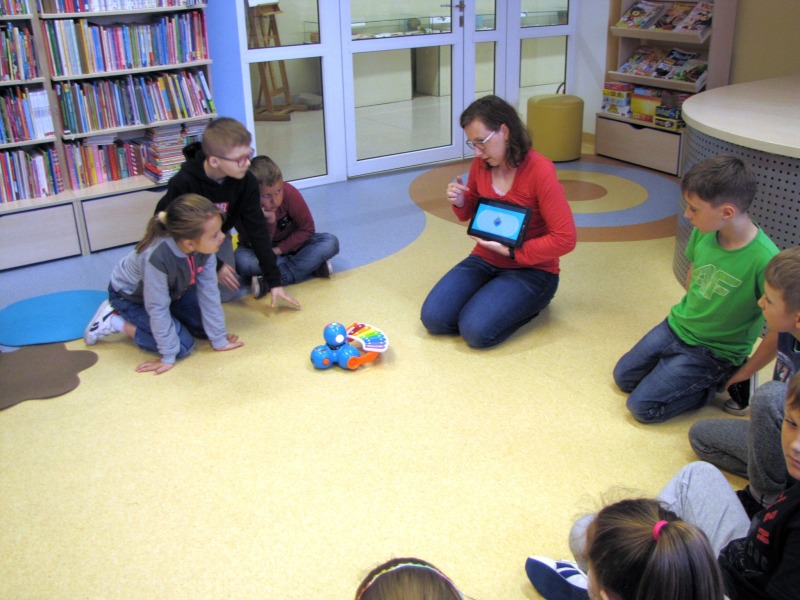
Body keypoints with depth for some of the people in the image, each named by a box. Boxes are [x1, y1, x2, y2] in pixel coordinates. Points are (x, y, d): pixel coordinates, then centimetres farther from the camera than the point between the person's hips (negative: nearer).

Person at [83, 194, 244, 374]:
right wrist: (168, 356, -26)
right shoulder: (157, 256, -43)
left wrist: (219, 339, -12)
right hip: (129, 296, -6)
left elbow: (209, 292, -18)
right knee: (183, 344, -14)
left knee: (204, 327, 3)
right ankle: (115, 321, 1)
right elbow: (158, 308, -33)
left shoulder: (204, 247, -27)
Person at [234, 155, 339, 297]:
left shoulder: (290, 193, -26)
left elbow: (307, 229, -15)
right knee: (242, 261, -37)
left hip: (290, 243, 2)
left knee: (331, 242, -25)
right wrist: (269, 221, -41)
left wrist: (279, 249, -22)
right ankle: (312, 266, -29)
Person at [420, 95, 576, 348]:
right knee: (433, 319, -11)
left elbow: (565, 239, -20)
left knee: (476, 331, -25)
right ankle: (493, 295, 12)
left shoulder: (540, 171, -20)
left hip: (531, 270, -6)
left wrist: (511, 251, -21)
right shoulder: (480, 164, -2)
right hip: (485, 260, 6)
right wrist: (460, 203, -8)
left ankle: (528, 302, 4)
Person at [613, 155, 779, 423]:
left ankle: (722, 381, 5)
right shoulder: (703, 231, -13)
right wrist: (688, 314, 9)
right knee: (623, 377, 14)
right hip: (677, 325, 7)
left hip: (714, 350, -6)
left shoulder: (764, 260, -31)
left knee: (642, 406, -9)